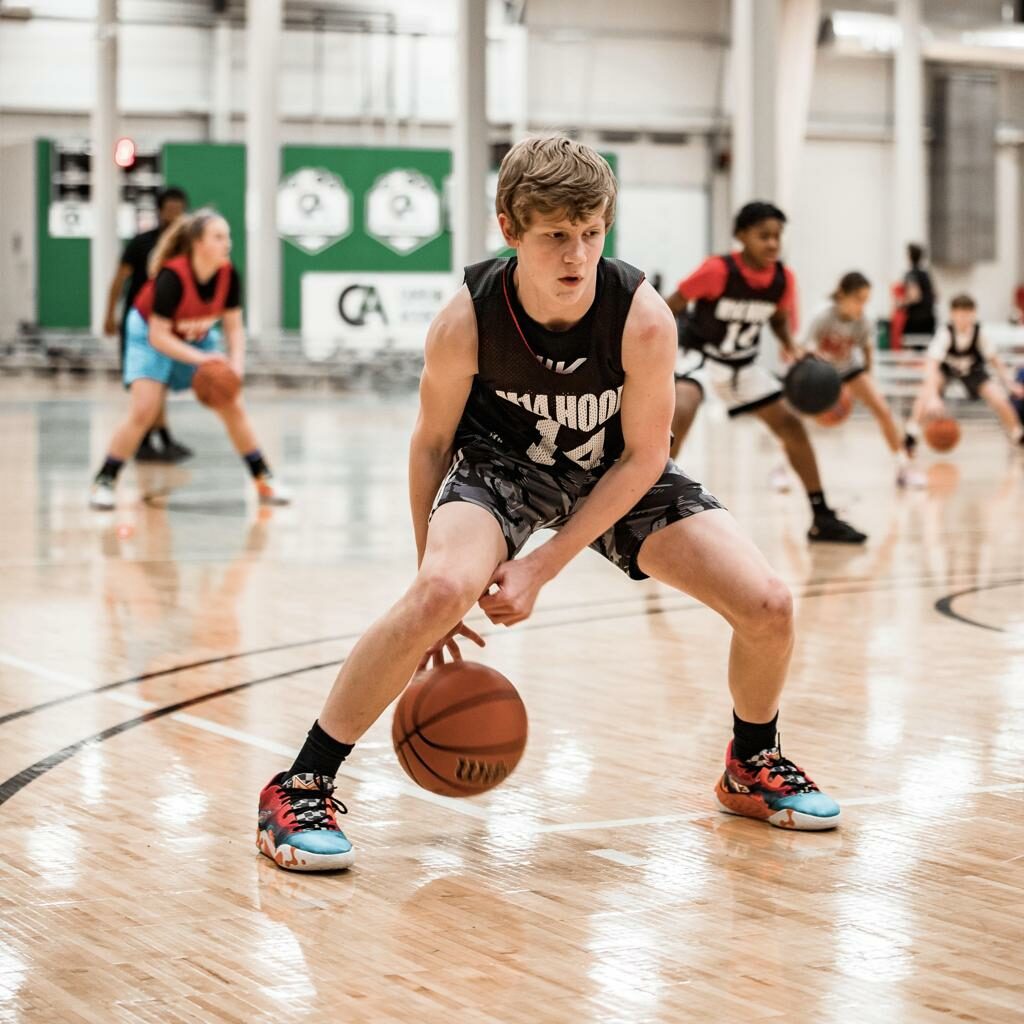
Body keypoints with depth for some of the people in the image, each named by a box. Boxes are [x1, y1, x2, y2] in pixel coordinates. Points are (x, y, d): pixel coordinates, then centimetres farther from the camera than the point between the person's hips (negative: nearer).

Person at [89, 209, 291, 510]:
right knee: (142, 412, -18)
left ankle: (264, 480, 10)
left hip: (197, 338, 5)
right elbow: (158, 336, -30)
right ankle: (104, 482, -5)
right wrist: (200, 359, -39)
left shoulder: (228, 275, -20)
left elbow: (234, 327, -10)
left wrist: (236, 362, -27)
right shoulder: (172, 277, -34)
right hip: (152, 336, -5)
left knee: (233, 406, -1)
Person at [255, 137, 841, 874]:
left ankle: (753, 768, 22)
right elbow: (432, 442, -11)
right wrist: (436, 588, -8)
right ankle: (301, 787, -19)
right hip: (501, 461, -2)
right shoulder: (466, 323, -29)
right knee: (442, 590, -34)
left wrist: (543, 567, -21)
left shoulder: (643, 318, -30)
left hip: (618, 475, 2)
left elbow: (643, 457, -17)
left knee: (768, 605, -11)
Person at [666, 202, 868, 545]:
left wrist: (792, 347, -10)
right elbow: (670, 307, -16)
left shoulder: (784, 278, -12)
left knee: (791, 424, 3)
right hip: (701, 355, -6)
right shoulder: (718, 271, -27)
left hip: (742, 363, 6)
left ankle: (822, 519, 14)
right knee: (681, 414, -33)